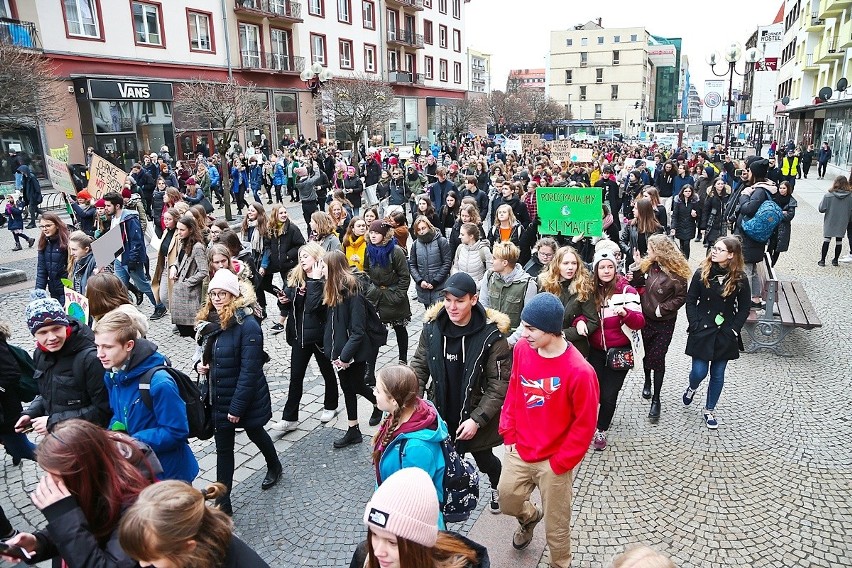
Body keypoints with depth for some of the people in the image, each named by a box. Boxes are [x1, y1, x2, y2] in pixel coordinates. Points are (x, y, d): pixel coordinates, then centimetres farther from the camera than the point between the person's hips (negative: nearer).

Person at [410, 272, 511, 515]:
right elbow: (420, 366, -1)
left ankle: (498, 487, 55)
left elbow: (499, 384, -18)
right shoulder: (432, 327, -12)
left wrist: (477, 419, -23)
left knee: (483, 459, 21)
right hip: (441, 413, 2)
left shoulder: (491, 335, -23)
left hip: (476, 416, -2)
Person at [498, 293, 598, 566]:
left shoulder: (580, 371, -27)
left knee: (555, 524, 14)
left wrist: (560, 463, -13)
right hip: (519, 450, 5)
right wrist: (509, 433, 2)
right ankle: (529, 516, 55)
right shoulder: (522, 348, -11)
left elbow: (584, 424, -17)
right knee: (507, 498, 21)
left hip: (554, 461, -5)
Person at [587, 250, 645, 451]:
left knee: (609, 394, 0)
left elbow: (640, 322, -13)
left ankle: (601, 430, 25)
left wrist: (625, 313, -33)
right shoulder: (590, 290, 0)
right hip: (596, 350, 3)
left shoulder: (626, 290, -9)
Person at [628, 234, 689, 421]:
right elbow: (636, 285, 2)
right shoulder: (649, 265, -3)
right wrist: (636, 268, -13)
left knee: (657, 359, 0)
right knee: (646, 353, 18)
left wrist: (662, 309, -19)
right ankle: (647, 381, 48)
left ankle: (656, 399, 14)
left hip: (664, 323, -4)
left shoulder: (676, 272, -16)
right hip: (646, 318, 5)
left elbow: (681, 297, -13)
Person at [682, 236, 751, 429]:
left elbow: (744, 308, 1)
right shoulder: (702, 273, -7)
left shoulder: (740, 279, -7)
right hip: (702, 332, 0)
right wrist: (694, 325, -9)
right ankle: (692, 388, 36)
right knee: (699, 371, 0)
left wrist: (733, 330, -7)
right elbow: (691, 301, -2)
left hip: (724, 334, 1)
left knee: (718, 374, 11)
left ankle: (709, 410, 29)